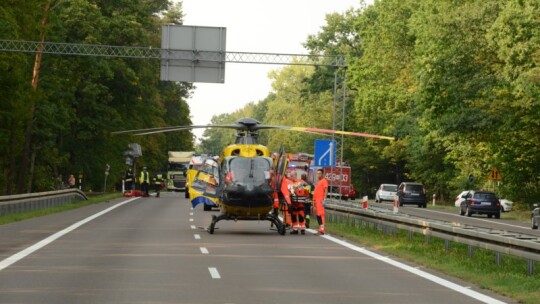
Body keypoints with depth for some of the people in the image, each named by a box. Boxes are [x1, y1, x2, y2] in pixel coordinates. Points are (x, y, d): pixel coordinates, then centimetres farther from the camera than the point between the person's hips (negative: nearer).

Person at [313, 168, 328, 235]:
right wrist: (314, 200, 23)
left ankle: (322, 229, -19)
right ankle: (320, 228, 14)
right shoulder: (318, 181, 23)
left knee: (321, 214, -14)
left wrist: (324, 199, -21)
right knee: (317, 214, 10)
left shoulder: (324, 181, -5)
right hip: (317, 200, 10)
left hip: (321, 201, -10)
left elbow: (326, 191, -14)